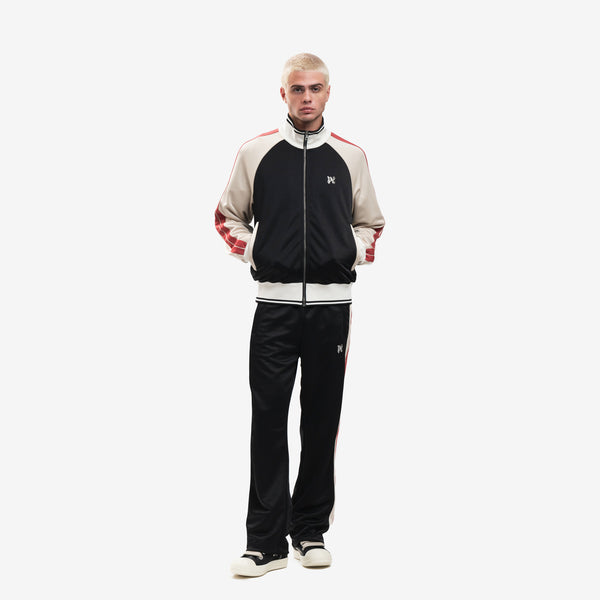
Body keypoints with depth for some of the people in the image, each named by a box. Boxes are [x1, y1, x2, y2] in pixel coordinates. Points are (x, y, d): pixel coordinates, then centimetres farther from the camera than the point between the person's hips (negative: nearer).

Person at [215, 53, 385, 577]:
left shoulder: (351, 157, 7)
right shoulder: (256, 153, 4)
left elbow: (371, 223, 18)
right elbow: (228, 216, 13)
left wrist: (354, 257, 1)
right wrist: (253, 254, -1)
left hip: (332, 305, 1)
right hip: (276, 303, -1)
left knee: (322, 424, 6)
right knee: (268, 422, -3)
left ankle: (311, 532, 17)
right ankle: (266, 543, 2)